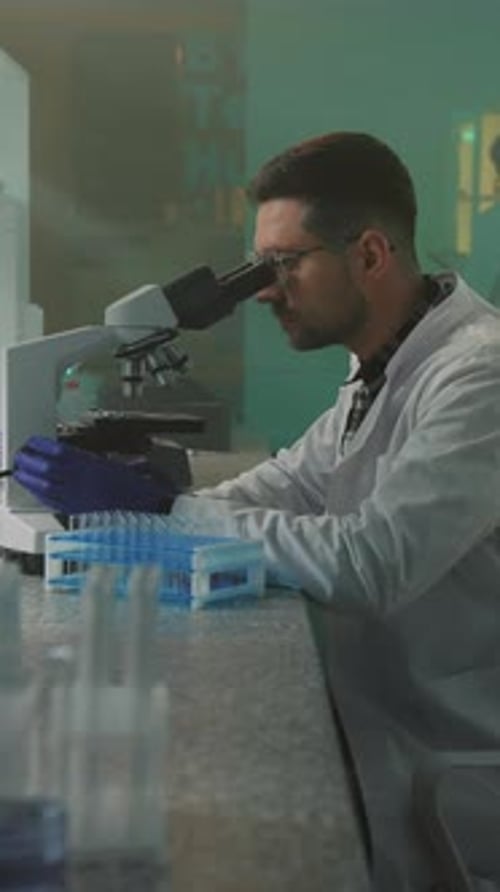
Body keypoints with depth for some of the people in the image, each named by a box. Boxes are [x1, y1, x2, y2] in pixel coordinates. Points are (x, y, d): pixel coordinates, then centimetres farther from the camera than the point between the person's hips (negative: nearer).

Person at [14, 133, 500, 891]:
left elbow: (368, 565, -30)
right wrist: (122, 501, -9)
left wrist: (157, 509, -23)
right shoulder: (378, 376, 9)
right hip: (390, 736, 8)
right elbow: (271, 494, 7)